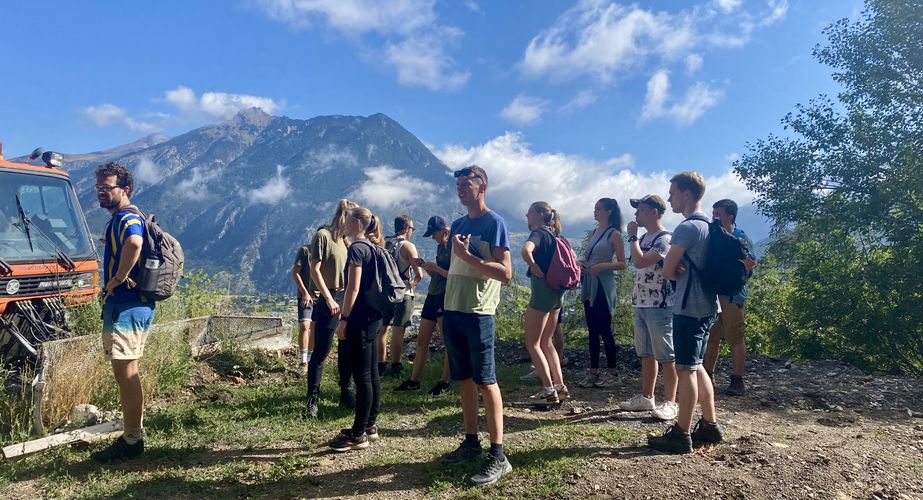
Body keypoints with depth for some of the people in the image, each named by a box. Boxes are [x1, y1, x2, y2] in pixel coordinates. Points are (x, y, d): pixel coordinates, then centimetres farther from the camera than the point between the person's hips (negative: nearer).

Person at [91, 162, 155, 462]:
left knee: (124, 373, -5)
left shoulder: (126, 217, -14)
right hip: (135, 304, 11)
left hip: (126, 305, -11)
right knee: (127, 373, 17)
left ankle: (132, 441, 3)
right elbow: (134, 246, 32)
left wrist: (117, 280, -25)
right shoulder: (127, 218, 19)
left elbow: (134, 243, -38)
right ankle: (134, 434, 26)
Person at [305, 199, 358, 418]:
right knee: (321, 352, -3)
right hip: (328, 300, -7)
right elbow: (315, 270, -12)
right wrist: (329, 299, -16)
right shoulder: (323, 235, -8)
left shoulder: (344, 240, 14)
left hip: (346, 299, 7)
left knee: (347, 349, 11)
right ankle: (312, 399, 6)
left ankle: (346, 393, 23)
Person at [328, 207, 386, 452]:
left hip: (360, 318, -9)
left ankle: (359, 435, 4)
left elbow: (353, 288, -18)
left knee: (362, 376, -4)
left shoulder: (356, 248, -12)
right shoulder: (375, 248, 15)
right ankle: (370, 425, 23)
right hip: (374, 316, 9)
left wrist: (343, 319, -15)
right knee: (372, 373, 13)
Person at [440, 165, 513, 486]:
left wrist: (467, 256, -19)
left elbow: (505, 273, -15)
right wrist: (445, 311, 15)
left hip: (478, 314, -7)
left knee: (486, 382, -4)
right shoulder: (457, 225, 15)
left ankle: (498, 456, 3)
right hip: (453, 312, 7)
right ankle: (471, 443, 25)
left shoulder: (494, 222, -7)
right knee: (464, 380, 12)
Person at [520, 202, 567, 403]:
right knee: (546, 342, 18)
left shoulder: (538, 233, -12)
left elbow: (526, 250, -35)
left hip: (542, 290, -9)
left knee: (532, 343, 0)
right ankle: (560, 386, 19)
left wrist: (534, 267, -20)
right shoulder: (552, 235, 14)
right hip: (556, 292, 9)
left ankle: (549, 390, 1)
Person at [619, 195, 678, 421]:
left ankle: (670, 402, 8)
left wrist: (632, 236, -13)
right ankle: (646, 397, 25)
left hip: (660, 307, -9)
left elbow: (640, 261, -26)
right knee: (646, 354, 15)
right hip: (641, 305, 9)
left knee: (667, 356, 0)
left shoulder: (665, 239, -14)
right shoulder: (644, 238, 15)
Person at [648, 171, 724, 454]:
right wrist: (682, 271, -5)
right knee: (696, 367, 17)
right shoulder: (708, 226, 14)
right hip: (706, 306, 9)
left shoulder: (687, 228, -17)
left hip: (689, 308, -9)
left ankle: (681, 435, 3)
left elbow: (667, 271, -16)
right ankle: (710, 426, 25)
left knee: (685, 369, -4)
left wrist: (677, 271, 4)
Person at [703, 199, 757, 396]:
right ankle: (708, 376, 21)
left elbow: (750, 265, -15)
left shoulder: (741, 238, -5)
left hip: (732, 295, -5)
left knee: (735, 339, 2)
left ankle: (737, 380, 12)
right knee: (710, 338, 11)